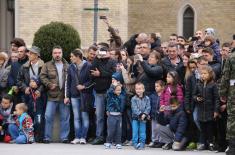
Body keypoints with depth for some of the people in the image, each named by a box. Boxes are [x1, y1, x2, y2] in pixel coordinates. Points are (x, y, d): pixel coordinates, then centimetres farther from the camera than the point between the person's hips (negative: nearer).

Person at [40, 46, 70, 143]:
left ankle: (64, 137, 13)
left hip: (65, 96, 1)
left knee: (65, 117, 5)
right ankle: (47, 137, 5)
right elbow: (42, 76, 0)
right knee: (48, 116, -3)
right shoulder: (47, 65, 6)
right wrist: (49, 84, -15)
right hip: (52, 96, -1)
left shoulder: (67, 66, 8)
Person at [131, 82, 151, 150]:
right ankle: (135, 143, 8)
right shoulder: (134, 99, -3)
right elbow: (134, 108, -11)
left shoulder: (146, 98, 2)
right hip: (135, 117, -1)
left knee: (142, 132, 3)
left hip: (143, 118, 1)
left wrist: (144, 114, -17)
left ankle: (142, 144, 10)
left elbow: (148, 107, -3)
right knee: (135, 131, 0)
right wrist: (140, 114, -20)